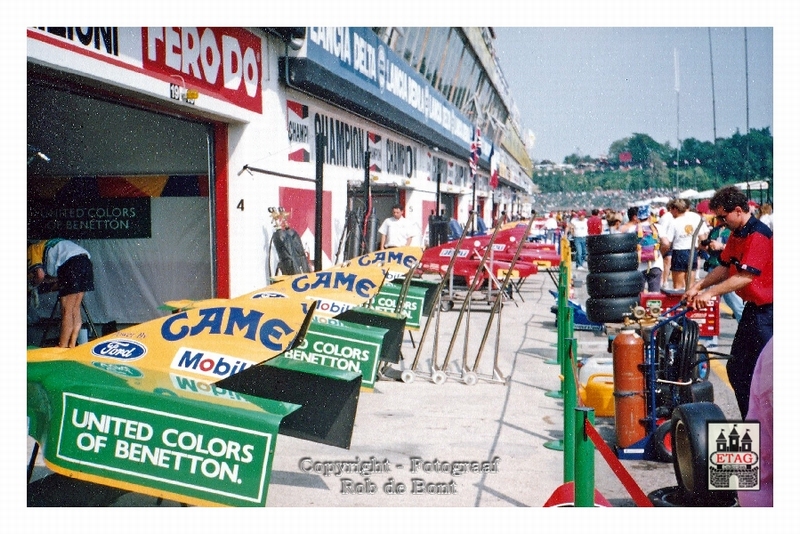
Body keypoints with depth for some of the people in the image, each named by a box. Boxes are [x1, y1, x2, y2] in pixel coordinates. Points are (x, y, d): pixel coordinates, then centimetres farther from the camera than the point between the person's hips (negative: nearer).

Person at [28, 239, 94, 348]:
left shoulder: (32, 249, 16)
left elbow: (40, 275, 1)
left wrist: (33, 283, 20)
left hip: (71, 264, -8)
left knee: (66, 311, -7)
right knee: (75, 310, 10)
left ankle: (62, 348, -6)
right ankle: (72, 346, 9)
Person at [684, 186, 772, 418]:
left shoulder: (759, 235, -20)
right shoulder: (736, 234, 11)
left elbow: (746, 276, -27)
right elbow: (725, 268, 14)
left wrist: (710, 293, -28)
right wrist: (697, 287, 3)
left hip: (766, 310, -10)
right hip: (752, 308, 10)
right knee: (736, 368, 14)